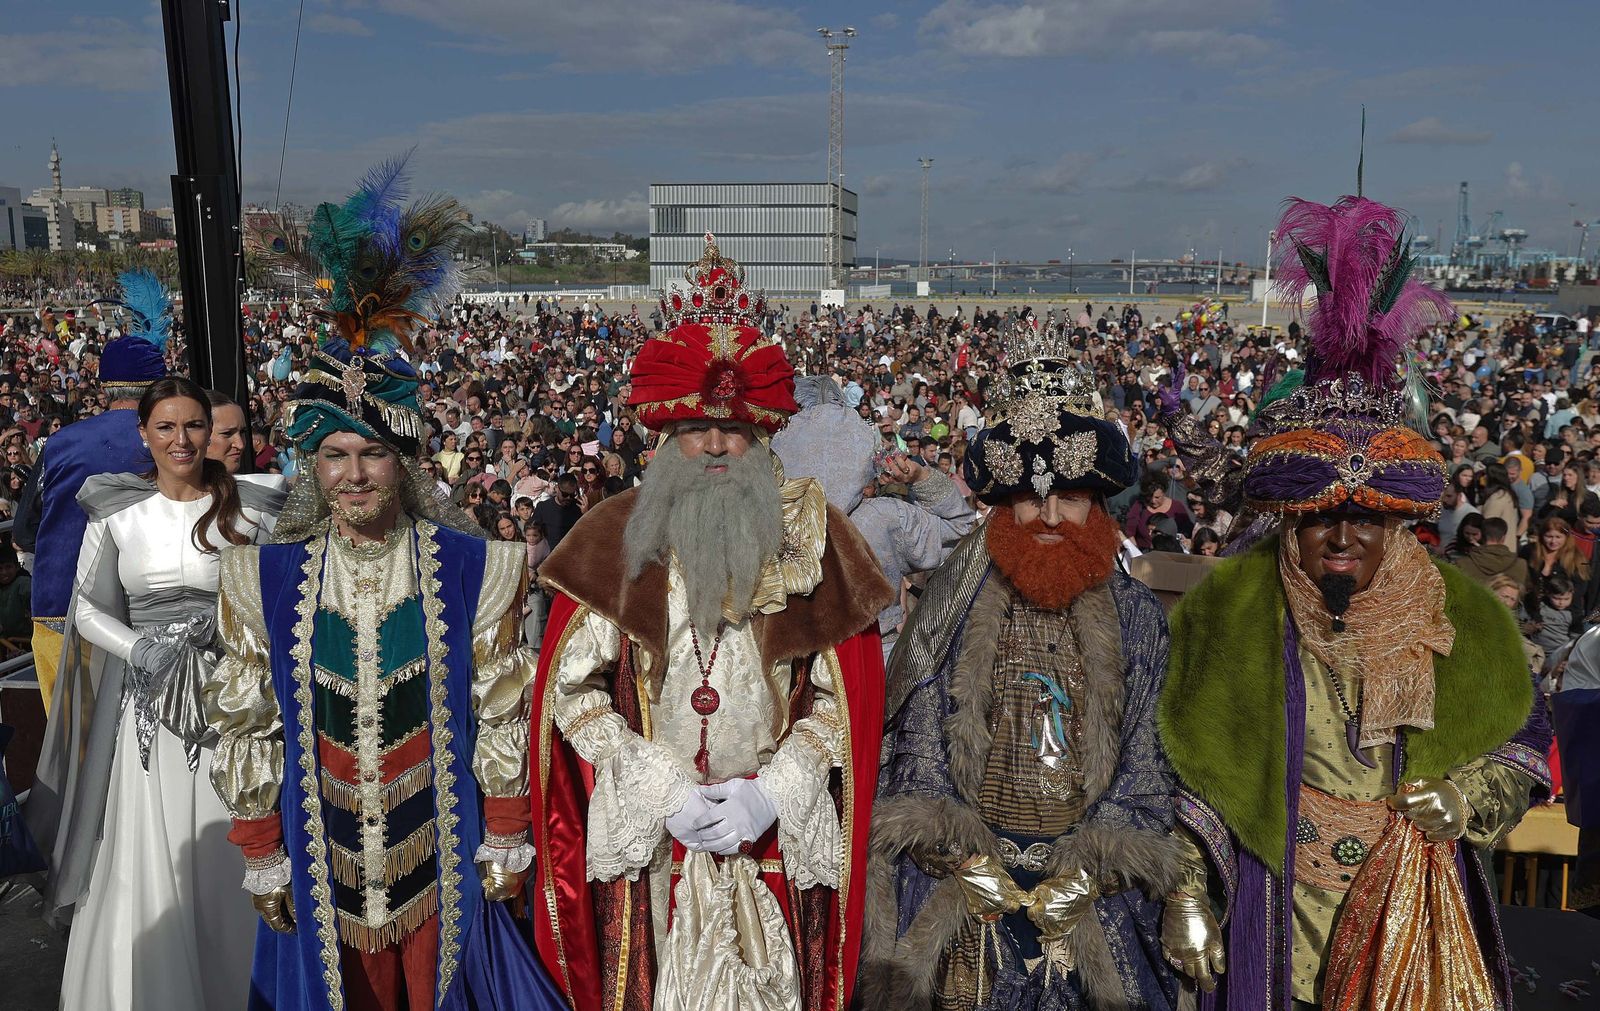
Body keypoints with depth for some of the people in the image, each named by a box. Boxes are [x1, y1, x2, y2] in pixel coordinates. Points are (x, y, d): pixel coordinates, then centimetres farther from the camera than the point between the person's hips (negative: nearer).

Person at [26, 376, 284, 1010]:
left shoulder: (250, 510, -1)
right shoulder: (116, 512, 5)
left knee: (225, 859, 3)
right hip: (144, 704, 1)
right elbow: (89, 608, 10)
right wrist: (136, 646, -9)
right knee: (144, 862, 4)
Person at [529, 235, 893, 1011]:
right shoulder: (617, 540, -1)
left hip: (779, 842, 0)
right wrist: (664, 789, -10)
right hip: (648, 843, 0)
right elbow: (571, 689, -2)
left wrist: (769, 793, -11)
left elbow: (845, 698, 0)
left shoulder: (812, 541, 0)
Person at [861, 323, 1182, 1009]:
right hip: (964, 879, -1)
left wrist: (1082, 876, -10)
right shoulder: (957, 603, -1)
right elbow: (918, 741, -3)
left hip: (1092, 884, 1)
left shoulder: (1135, 616, 2)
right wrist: (972, 862, -10)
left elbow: (1145, 759, 0)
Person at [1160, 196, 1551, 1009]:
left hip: (1418, 915, 2)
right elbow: (1183, 759, -4)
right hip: (1276, 919, -1)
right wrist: (1185, 892, -9)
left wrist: (1472, 797, -11)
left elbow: (1523, 740, 10)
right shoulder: (1228, 610, -8)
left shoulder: (1461, 617, -2)